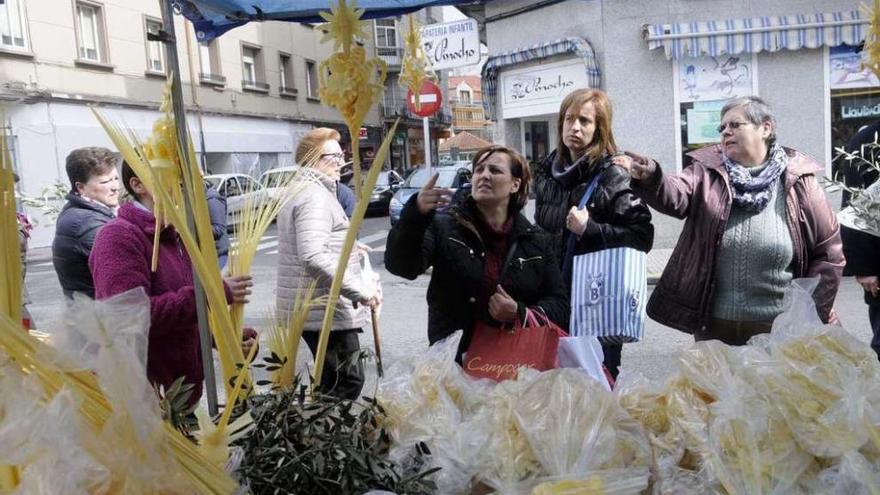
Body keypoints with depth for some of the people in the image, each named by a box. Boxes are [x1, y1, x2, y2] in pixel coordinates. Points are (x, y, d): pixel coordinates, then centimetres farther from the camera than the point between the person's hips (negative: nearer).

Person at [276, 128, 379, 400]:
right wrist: (360, 289, -27)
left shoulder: (298, 191, 17)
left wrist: (346, 246, 23)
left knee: (331, 380, 18)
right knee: (347, 383, -4)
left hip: (308, 306, 11)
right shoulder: (315, 196, -17)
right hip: (325, 309, -11)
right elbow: (313, 256, -30)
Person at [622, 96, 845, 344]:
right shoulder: (706, 172, -1)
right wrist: (650, 179, -44)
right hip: (713, 325, 1)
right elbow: (675, 195, -22)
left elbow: (828, 252, 1)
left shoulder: (799, 182, -2)